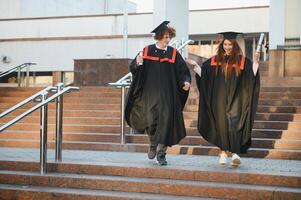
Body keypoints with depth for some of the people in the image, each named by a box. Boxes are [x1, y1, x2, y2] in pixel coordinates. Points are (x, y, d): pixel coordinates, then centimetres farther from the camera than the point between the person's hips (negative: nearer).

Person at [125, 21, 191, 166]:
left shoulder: (173, 53, 5)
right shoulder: (147, 51, 2)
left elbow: (183, 71, 4)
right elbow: (133, 68, 3)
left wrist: (185, 82, -15)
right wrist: (138, 63, -19)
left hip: (167, 95, 1)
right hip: (150, 94, -1)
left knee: (165, 121, -3)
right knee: (152, 120, -7)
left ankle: (161, 153, 8)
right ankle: (152, 145, 23)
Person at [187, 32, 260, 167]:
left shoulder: (241, 61, 1)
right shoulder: (215, 60, 7)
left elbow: (252, 76, -5)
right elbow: (203, 73, 12)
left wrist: (255, 63, -18)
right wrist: (195, 65, -1)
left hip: (235, 99, -2)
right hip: (220, 99, 3)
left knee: (233, 124, -12)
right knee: (221, 124, 6)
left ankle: (235, 153, -16)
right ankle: (223, 152, 15)